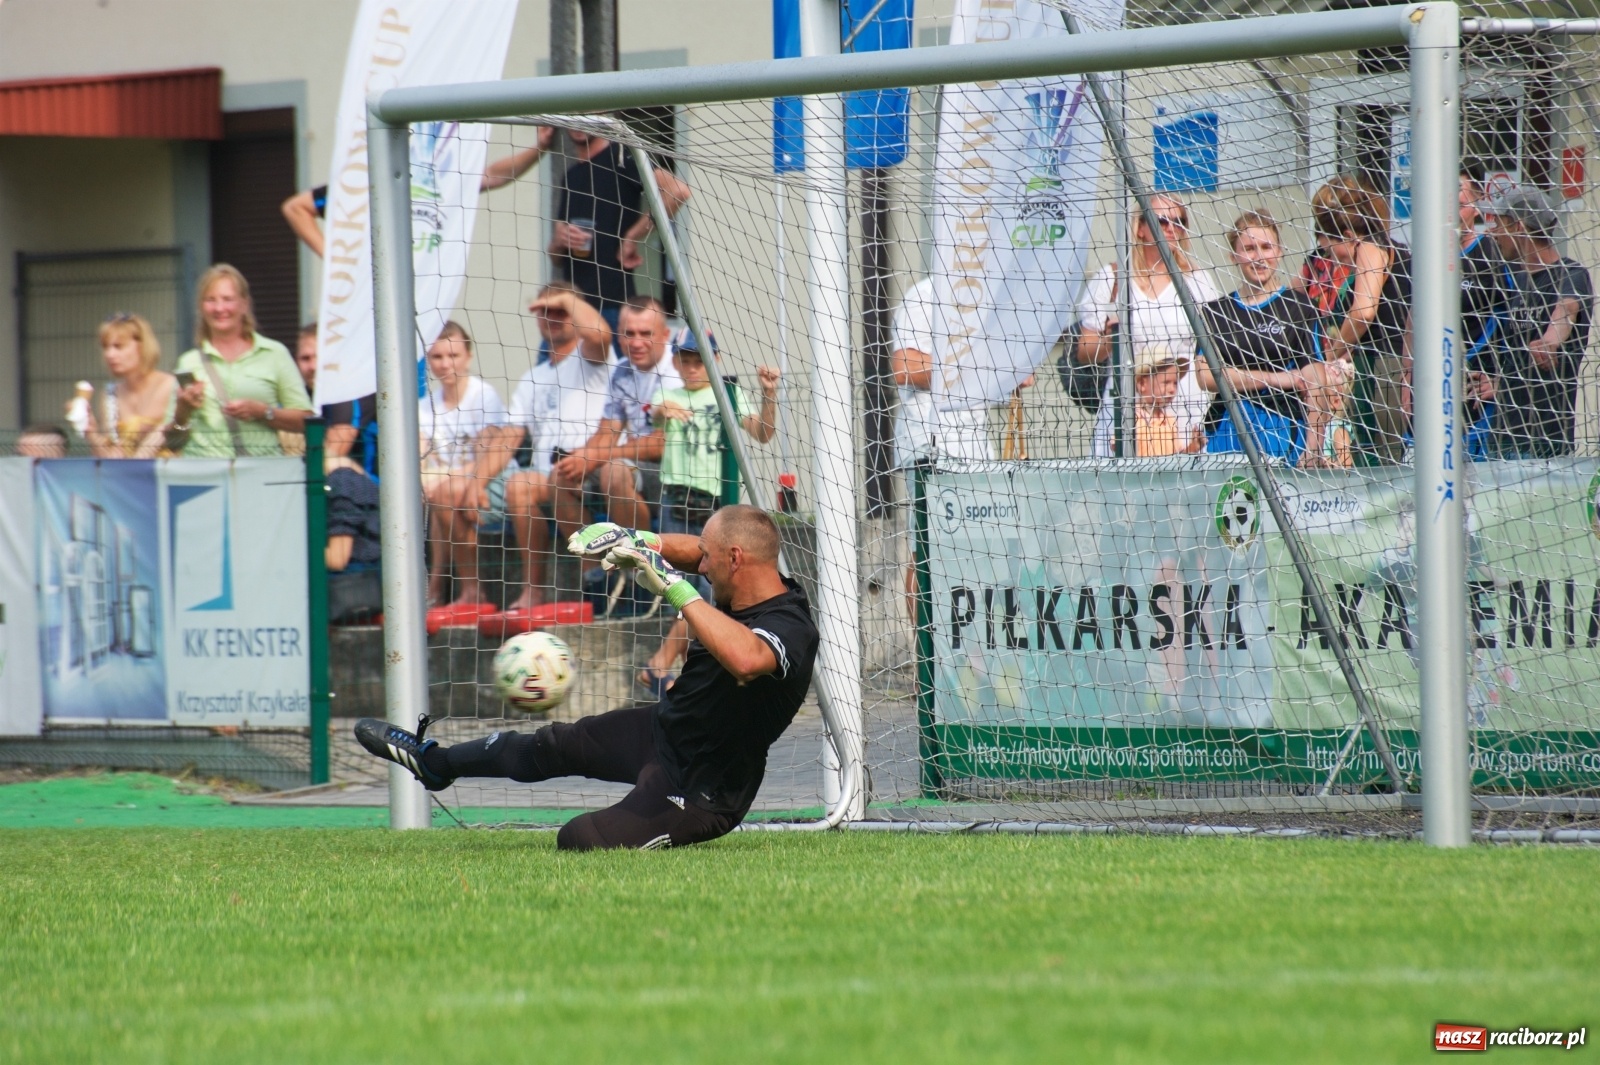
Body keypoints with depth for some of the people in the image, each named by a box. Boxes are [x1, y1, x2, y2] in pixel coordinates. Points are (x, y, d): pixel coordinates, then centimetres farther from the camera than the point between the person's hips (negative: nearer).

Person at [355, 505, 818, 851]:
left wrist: (677, 589, -48)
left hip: (697, 792, -10)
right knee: (554, 745, 25)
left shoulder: (788, 628, -33)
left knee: (580, 841, -22)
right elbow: (693, 551, 16)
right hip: (663, 730, 10)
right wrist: (635, 541, -5)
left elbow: (746, 659, -58)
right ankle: (434, 761, 50)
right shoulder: (745, 590, -5)